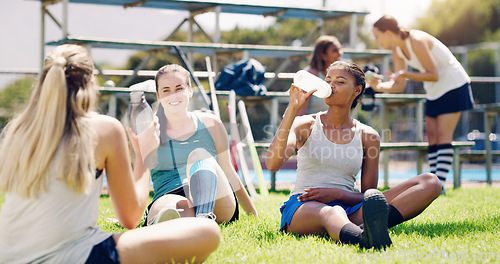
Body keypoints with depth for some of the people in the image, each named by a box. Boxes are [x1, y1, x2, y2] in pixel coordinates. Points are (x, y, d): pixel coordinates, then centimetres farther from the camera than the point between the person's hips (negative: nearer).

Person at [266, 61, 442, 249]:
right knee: (331, 213, -42)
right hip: (302, 209, -2)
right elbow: (272, 163, -10)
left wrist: (338, 193, -10)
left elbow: (368, 197, 12)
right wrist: (292, 108, -10)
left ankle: (374, 223, -48)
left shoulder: (368, 136, 13)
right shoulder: (305, 125, 10)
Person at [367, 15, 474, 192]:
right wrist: (378, 86, -17)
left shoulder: (417, 41, -26)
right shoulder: (397, 51, -1)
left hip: (453, 86, -8)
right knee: (431, 135, 3)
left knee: (443, 135, -14)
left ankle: (440, 184, -18)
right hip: (434, 91, 8)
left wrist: (404, 73, -30)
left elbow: (434, 75, -25)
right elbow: (400, 85, 0)